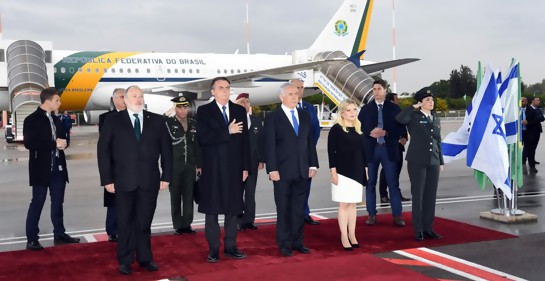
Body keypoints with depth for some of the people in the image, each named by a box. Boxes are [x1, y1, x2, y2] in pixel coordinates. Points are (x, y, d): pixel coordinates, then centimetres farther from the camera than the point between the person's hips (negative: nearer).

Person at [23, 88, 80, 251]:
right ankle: (31, 239, 4)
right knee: (37, 203, -2)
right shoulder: (31, 120, -8)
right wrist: (54, 144, -20)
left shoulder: (56, 120, 15)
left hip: (58, 168, 7)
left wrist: (63, 143, -5)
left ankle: (59, 234, 21)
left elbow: (62, 139, 20)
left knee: (58, 202, 12)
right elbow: (29, 143, -19)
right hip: (41, 169, -7)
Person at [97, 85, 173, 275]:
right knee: (125, 223, 7)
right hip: (123, 181, -1)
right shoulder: (113, 121, 3)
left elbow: (166, 150, 7)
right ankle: (125, 261, 19)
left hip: (150, 181, 1)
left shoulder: (157, 120, 7)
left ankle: (145, 258, 22)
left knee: (144, 222, 8)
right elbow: (103, 151, 0)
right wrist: (107, 179, -6)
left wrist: (166, 176, 1)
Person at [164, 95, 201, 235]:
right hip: (174, 165, -3)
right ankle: (178, 225, 12)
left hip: (190, 165, 3)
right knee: (175, 196, 5)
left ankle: (187, 224, 13)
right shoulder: (168, 122, -2)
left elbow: (197, 145, 10)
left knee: (188, 196, 6)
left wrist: (199, 165, 9)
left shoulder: (193, 123, 9)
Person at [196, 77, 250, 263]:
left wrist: (245, 167, 4)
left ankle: (231, 246, 18)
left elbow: (244, 140, 7)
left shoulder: (240, 111, 9)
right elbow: (203, 138, -14)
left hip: (234, 168, 3)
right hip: (212, 168, -3)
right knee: (212, 210, 3)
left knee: (233, 209, 8)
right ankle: (213, 249, 12)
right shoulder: (204, 111, -1)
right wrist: (228, 132, -16)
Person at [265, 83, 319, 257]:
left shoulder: (304, 116, 11)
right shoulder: (273, 118, -3)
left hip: (302, 171, 4)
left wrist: (313, 164, 6)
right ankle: (284, 244, 12)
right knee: (283, 210, 3)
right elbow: (269, 146, -8)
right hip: (283, 172, -4)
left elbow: (310, 142, 12)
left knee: (299, 209, 9)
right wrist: (272, 169, -14)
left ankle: (297, 242, 18)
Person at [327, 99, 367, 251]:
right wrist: (333, 171, -15)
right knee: (344, 204, -2)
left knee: (353, 204, 9)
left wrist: (366, 169, 12)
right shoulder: (336, 129, -6)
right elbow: (331, 151, -9)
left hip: (357, 172, 5)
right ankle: (344, 237, 5)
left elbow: (362, 150, 15)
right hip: (342, 172, -5)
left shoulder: (359, 129, 11)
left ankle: (352, 235, 16)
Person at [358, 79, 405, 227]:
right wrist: (370, 132, -16)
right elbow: (359, 128, 3)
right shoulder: (365, 109, 7)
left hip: (389, 149, -1)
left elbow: (399, 129, 0)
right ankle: (372, 214, 14)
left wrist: (386, 133, -16)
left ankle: (397, 215, 5)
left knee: (393, 183, 0)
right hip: (371, 149, 1)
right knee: (370, 183, 6)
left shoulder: (394, 108, 4)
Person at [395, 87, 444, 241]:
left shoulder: (436, 118, 12)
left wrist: (441, 161, 14)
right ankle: (418, 230, 8)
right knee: (418, 195, 0)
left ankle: (428, 228, 17)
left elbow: (438, 141, 16)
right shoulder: (413, 116, -5)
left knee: (431, 196, 8)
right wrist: (414, 107, -16)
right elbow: (399, 119, -28)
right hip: (417, 161, -5)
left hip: (433, 162, 5)